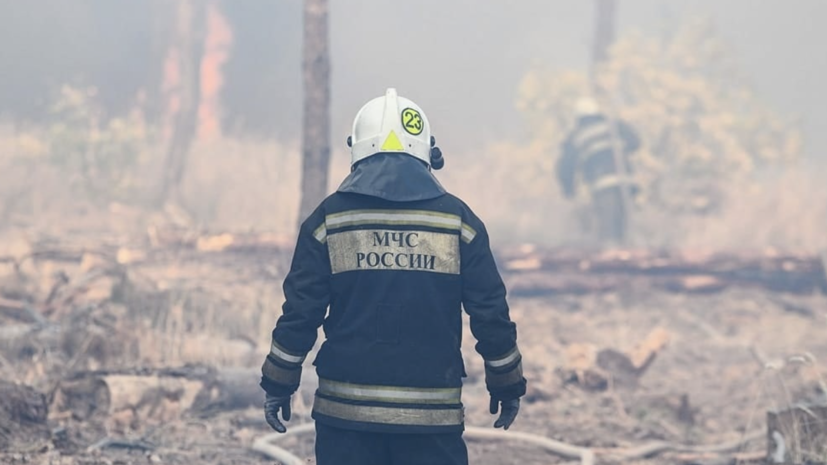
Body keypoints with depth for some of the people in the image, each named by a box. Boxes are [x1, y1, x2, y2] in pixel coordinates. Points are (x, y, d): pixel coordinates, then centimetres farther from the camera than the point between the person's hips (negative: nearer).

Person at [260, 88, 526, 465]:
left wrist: (279, 385, 10)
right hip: (433, 415, 0)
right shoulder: (458, 220, 2)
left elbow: (300, 311, 0)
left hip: (346, 409, 0)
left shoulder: (329, 219, 1)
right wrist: (507, 385, 15)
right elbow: (490, 313, 3)